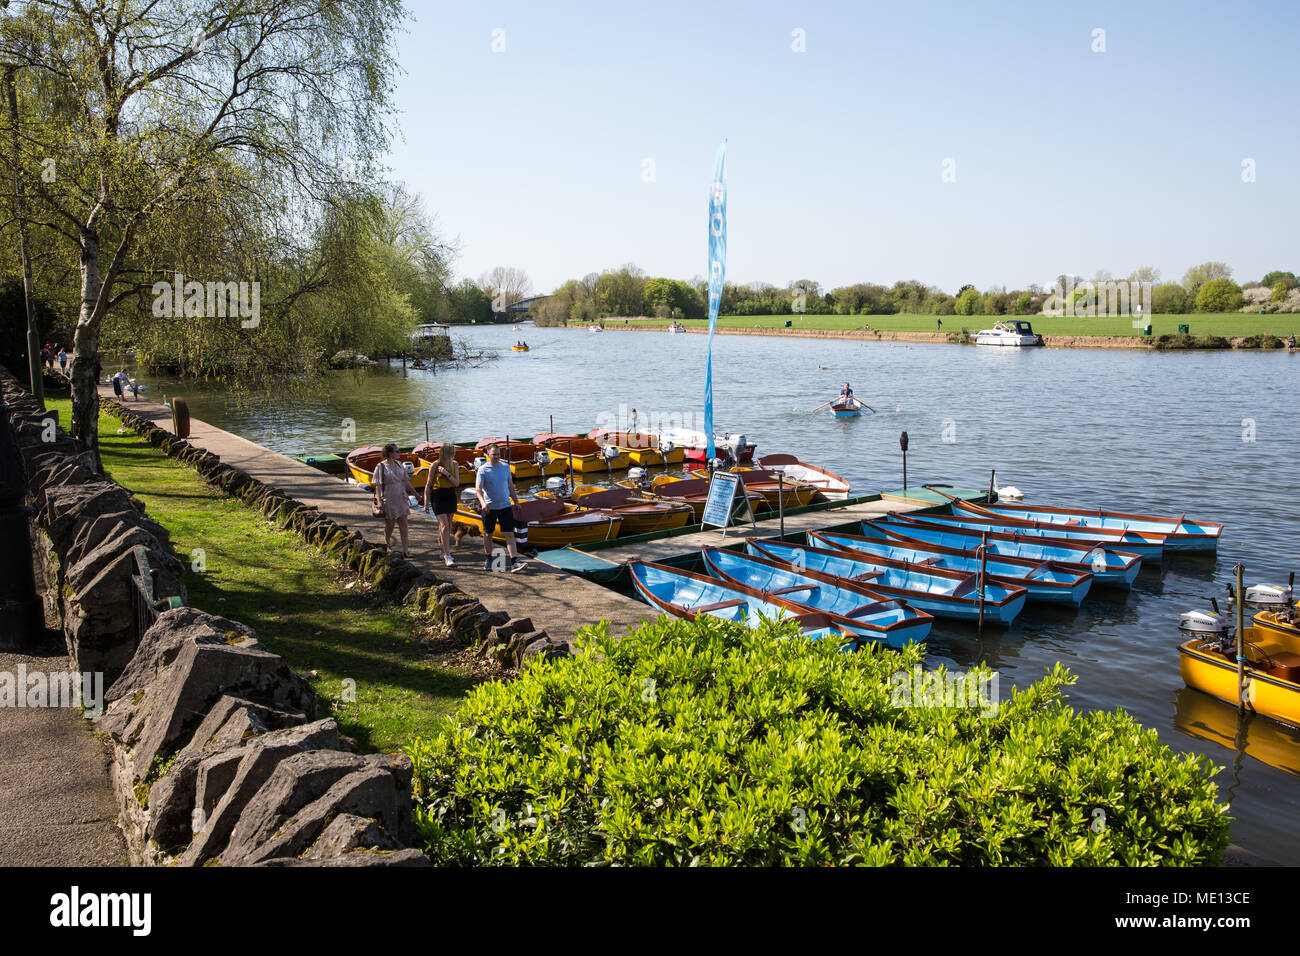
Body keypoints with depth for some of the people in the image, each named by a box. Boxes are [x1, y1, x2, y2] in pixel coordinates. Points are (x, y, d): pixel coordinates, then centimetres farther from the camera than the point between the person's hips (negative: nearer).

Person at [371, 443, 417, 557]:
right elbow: (378, 485, -11)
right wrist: (379, 500, -21)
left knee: (403, 523, -2)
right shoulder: (381, 467, -9)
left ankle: (405, 551, -3)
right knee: (389, 524, 8)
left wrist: (415, 493, 14)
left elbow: (406, 481, 14)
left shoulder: (399, 464, 8)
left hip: (401, 497, 5)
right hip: (388, 498, -5)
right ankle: (387, 545, 32)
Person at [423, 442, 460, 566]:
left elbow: (457, 483, -7)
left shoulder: (455, 465, 0)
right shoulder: (435, 466, -11)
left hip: (450, 496, 4)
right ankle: (447, 556, -12)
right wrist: (426, 503, -5)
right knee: (444, 526, -12)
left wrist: (447, 474, -22)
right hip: (438, 497, -4)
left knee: (448, 526, 12)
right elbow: (428, 486, -4)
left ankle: (445, 553, 25)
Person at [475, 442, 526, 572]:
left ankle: (515, 562, -9)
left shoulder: (505, 467, 6)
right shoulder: (483, 470, -7)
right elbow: (478, 489, -16)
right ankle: (488, 560, 29)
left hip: (505, 506, 2)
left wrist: (516, 502, 15)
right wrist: (482, 502, -32)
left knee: (510, 534, -5)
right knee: (488, 534, 12)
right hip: (489, 507, -2)